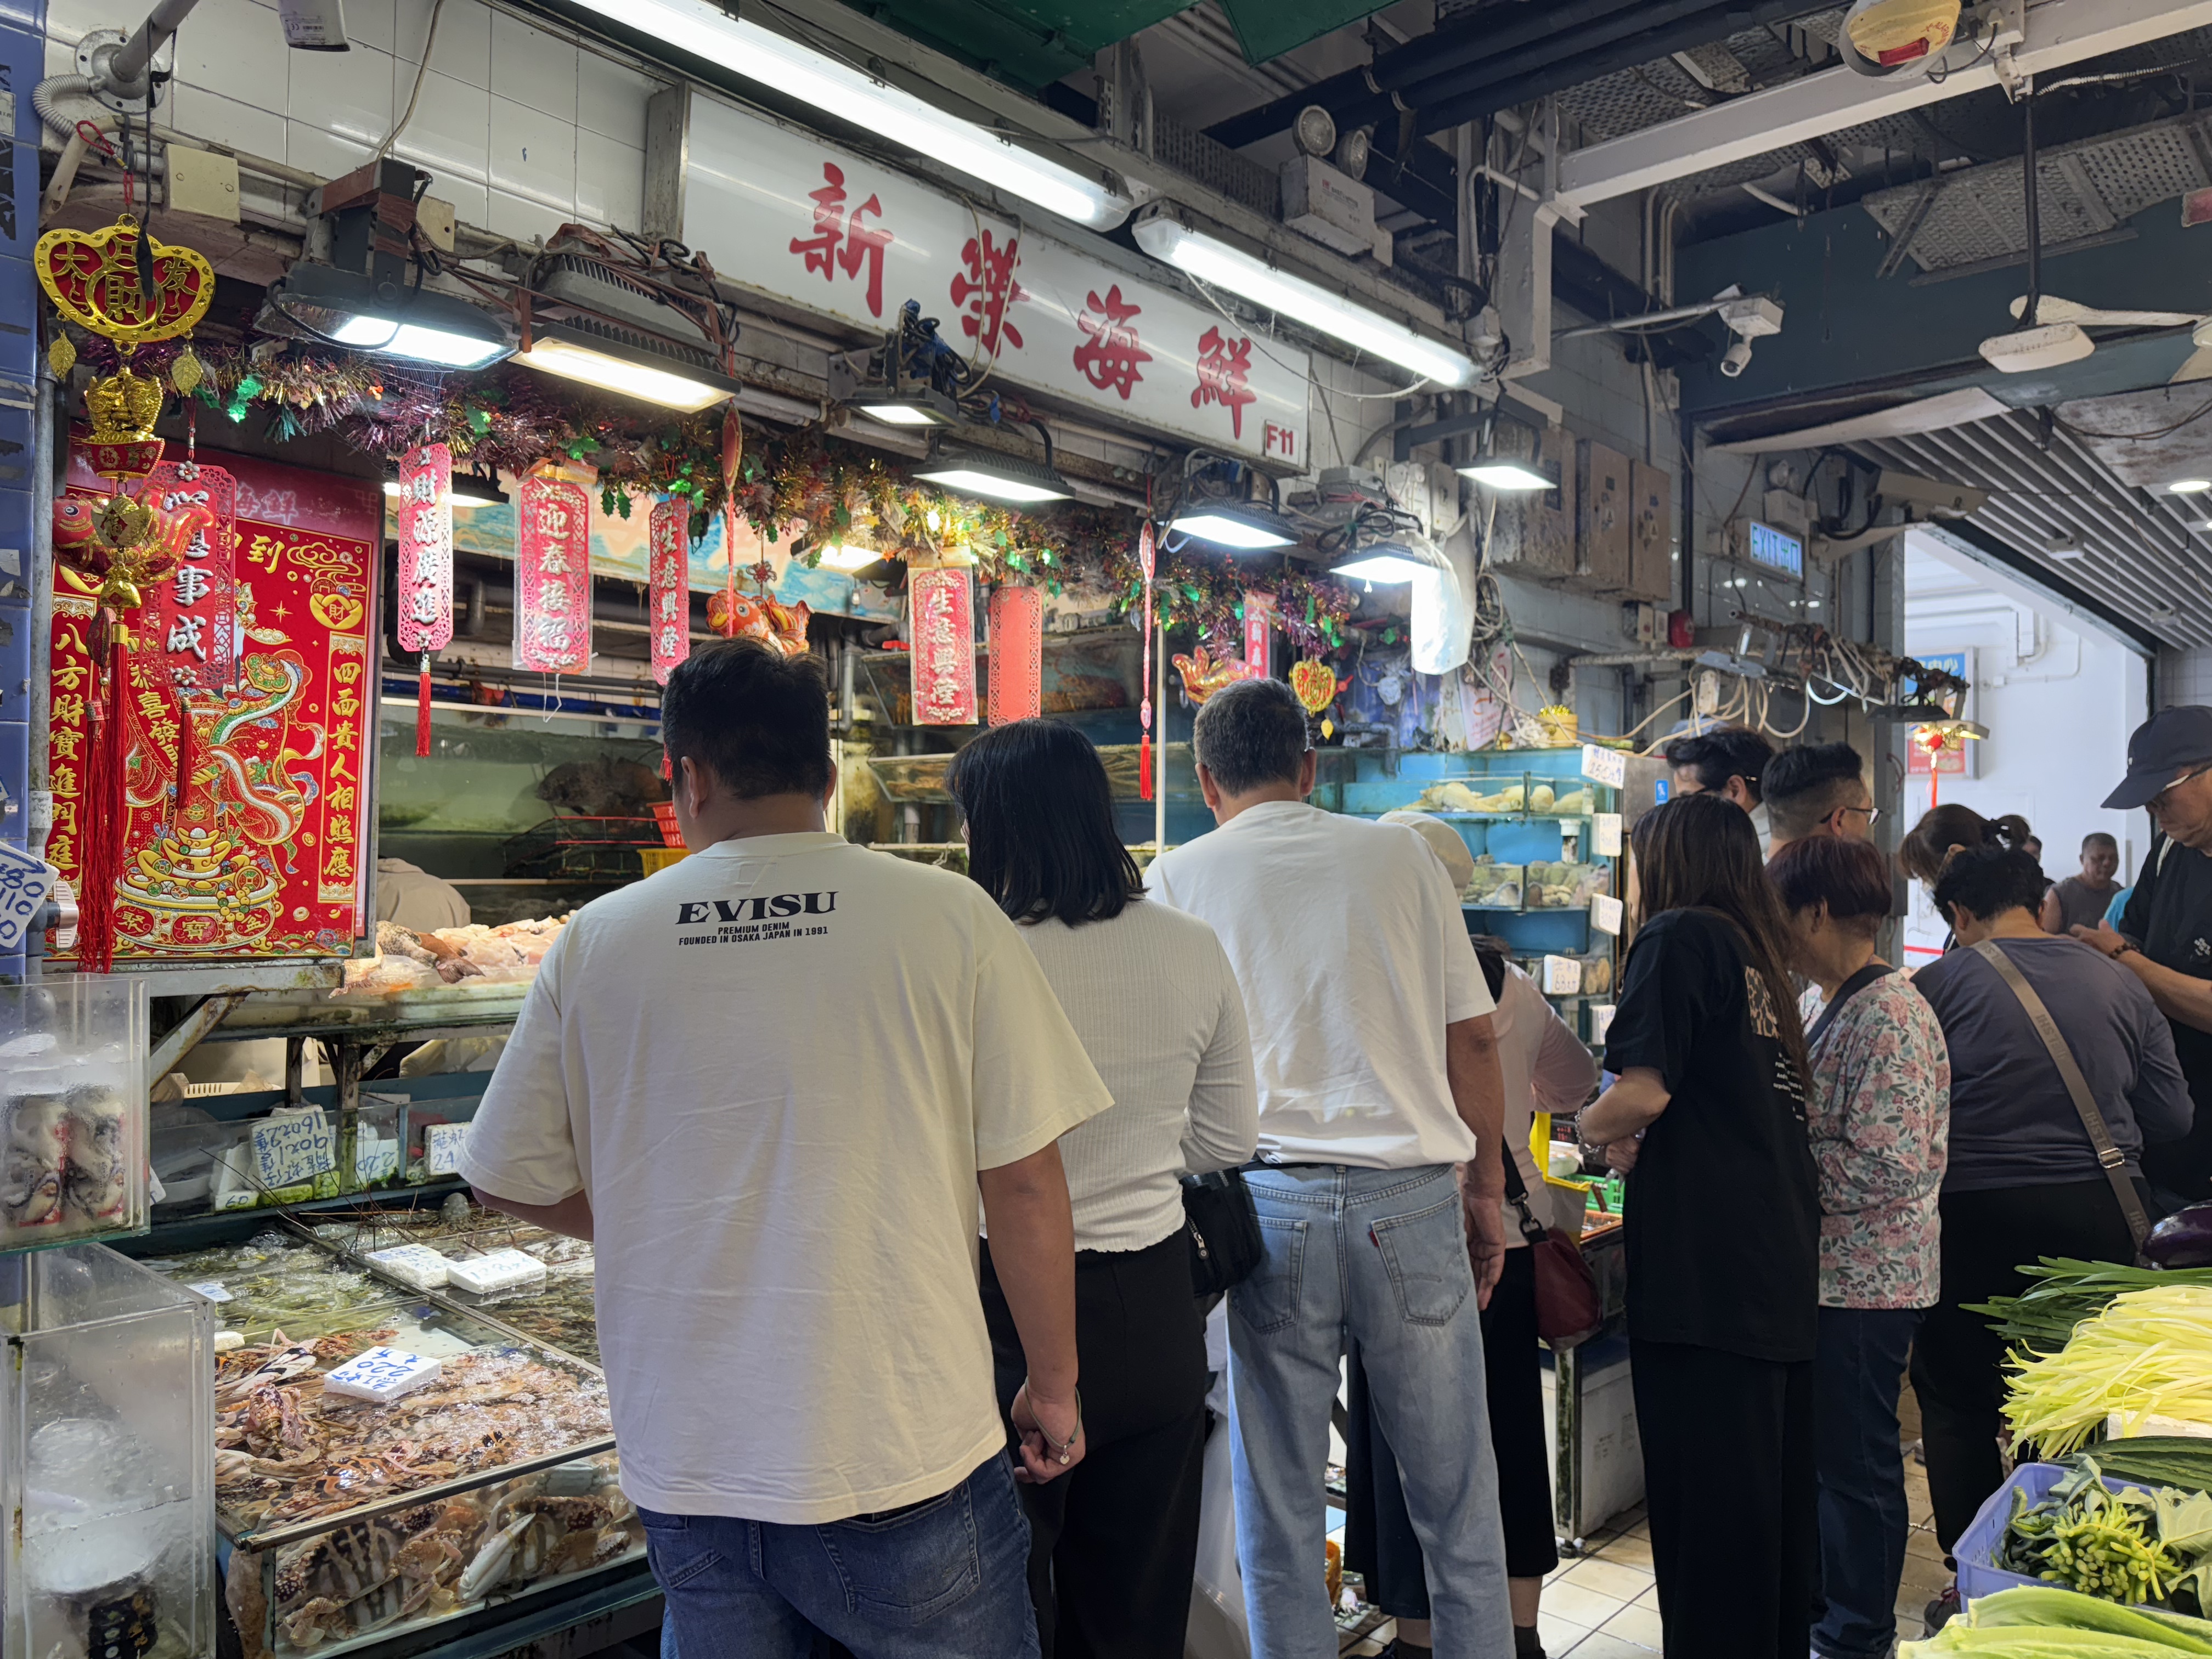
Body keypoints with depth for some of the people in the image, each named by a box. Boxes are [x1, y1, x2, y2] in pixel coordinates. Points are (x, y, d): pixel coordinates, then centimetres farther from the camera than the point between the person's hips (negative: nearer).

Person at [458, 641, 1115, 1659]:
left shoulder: (595, 941, -4)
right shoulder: (947, 917, -11)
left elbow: (511, 1181, 6)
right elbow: (1026, 1185, -9)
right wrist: (1054, 1386, 4)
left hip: (687, 1472, 3)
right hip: (906, 1462, -2)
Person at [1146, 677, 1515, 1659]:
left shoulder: (1177, 880, 4)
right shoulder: (1400, 855, 6)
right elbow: (1473, 1038, 6)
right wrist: (1484, 1190, 14)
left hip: (1269, 1200, -1)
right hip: (1413, 1198, 1)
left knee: (1279, 1513, 10)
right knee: (1457, 1502, 14)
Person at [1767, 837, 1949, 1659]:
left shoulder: (1891, 1015, -20)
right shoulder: (1816, 1003, 8)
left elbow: (1887, 1165, -26)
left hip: (1864, 1282, -9)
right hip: (1813, 1268, 9)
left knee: (1855, 1462, 7)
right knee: (1809, 1448, 19)